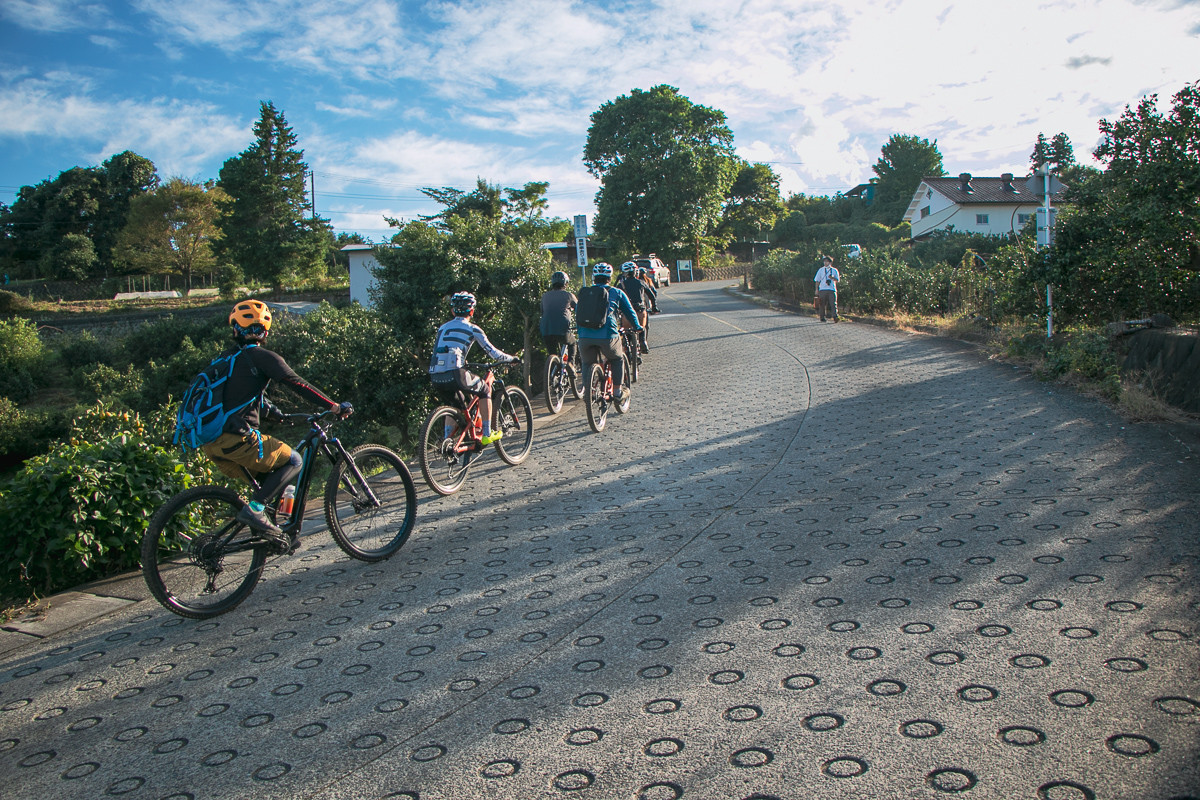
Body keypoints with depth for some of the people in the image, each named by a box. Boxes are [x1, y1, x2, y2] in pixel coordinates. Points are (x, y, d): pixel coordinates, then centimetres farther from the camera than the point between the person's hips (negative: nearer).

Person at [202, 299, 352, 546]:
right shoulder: (261, 357, -4)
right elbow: (297, 384, -9)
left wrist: (277, 414, 40)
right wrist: (335, 406, -5)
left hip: (210, 442, 8)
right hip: (236, 439, -8)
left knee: (267, 477, 23)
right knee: (292, 461, 5)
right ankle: (253, 509, -8)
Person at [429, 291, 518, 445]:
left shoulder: (443, 328, 21)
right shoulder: (472, 329, 6)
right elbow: (493, 353, 7)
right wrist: (511, 359, 25)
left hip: (435, 378, 5)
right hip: (455, 375, -5)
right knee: (485, 389, 20)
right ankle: (487, 435, 19)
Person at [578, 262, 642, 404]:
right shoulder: (617, 293, 15)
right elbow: (630, 312, 24)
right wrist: (637, 327, 41)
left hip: (585, 336, 2)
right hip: (607, 335, -2)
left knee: (587, 363, 24)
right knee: (617, 359, 24)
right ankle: (619, 391, 22)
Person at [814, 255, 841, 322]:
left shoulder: (834, 270, 13)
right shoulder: (821, 270, 14)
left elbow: (837, 280, 10)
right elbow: (817, 280, 12)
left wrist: (832, 278, -11)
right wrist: (816, 289, 4)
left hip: (832, 289, -1)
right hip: (822, 289, 1)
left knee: (833, 303, -11)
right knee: (822, 304, 0)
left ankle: (835, 316, -17)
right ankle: (822, 317, 8)